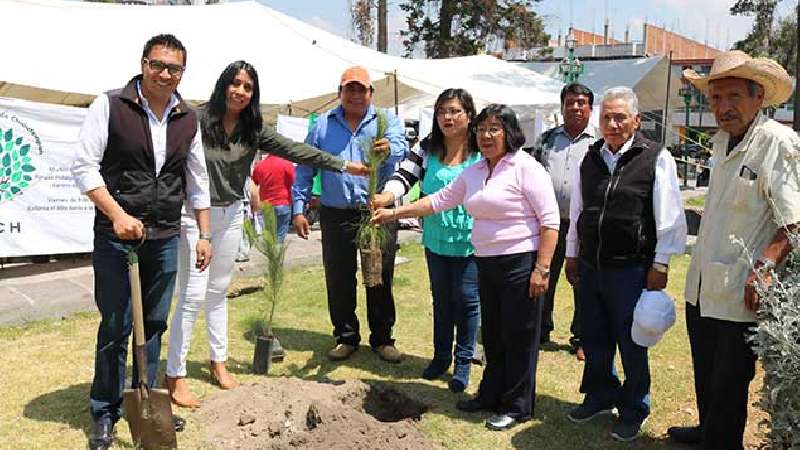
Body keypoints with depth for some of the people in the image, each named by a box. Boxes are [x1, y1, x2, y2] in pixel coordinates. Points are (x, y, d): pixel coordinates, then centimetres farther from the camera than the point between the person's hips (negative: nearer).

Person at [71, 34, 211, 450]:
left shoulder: (188, 119, 8)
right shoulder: (109, 106, -5)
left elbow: (196, 181, 15)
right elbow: (84, 165, -9)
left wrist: (204, 235, 12)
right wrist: (118, 214, -18)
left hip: (165, 238, 4)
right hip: (115, 236, -4)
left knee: (155, 323, 12)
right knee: (115, 326, 0)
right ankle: (104, 415, 16)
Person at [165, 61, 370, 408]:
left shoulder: (253, 131, 0)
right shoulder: (200, 120, -13)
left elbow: (294, 150, -3)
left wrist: (343, 165, -7)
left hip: (230, 215, 5)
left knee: (218, 291, 16)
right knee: (193, 294, -6)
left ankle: (218, 361, 30)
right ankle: (175, 375, 5)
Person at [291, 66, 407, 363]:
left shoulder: (387, 121, 3)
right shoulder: (323, 125, 9)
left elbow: (400, 148, -19)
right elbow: (304, 169, 10)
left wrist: (388, 148, -43)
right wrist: (298, 209, 2)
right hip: (336, 215, 2)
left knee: (381, 279, 6)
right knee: (339, 280, 9)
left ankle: (382, 338, 22)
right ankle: (346, 336, 25)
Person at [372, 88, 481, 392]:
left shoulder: (482, 152, -7)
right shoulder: (427, 149, 0)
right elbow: (404, 177, -11)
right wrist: (386, 196, -32)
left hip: (470, 242, -3)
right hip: (436, 241, 3)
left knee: (466, 299, 3)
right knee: (441, 299, 17)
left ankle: (463, 361, 20)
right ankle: (441, 356, 33)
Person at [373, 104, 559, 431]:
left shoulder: (525, 167, -11)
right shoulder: (473, 173, 11)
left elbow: (550, 220, -14)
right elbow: (439, 200, 17)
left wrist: (542, 269, -18)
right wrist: (394, 213, 13)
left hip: (521, 263, -7)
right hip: (486, 263, 7)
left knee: (519, 338, 4)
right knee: (492, 335, 17)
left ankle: (517, 407, 18)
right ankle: (491, 395, 33)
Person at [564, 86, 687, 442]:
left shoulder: (656, 158, -8)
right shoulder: (590, 159, 8)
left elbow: (670, 218, -7)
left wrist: (660, 266, -8)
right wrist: (572, 255, 16)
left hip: (631, 269, -5)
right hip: (590, 266, 5)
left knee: (632, 343, 7)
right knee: (594, 338, 16)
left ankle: (634, 411, 25)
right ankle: (600, 397, 36)